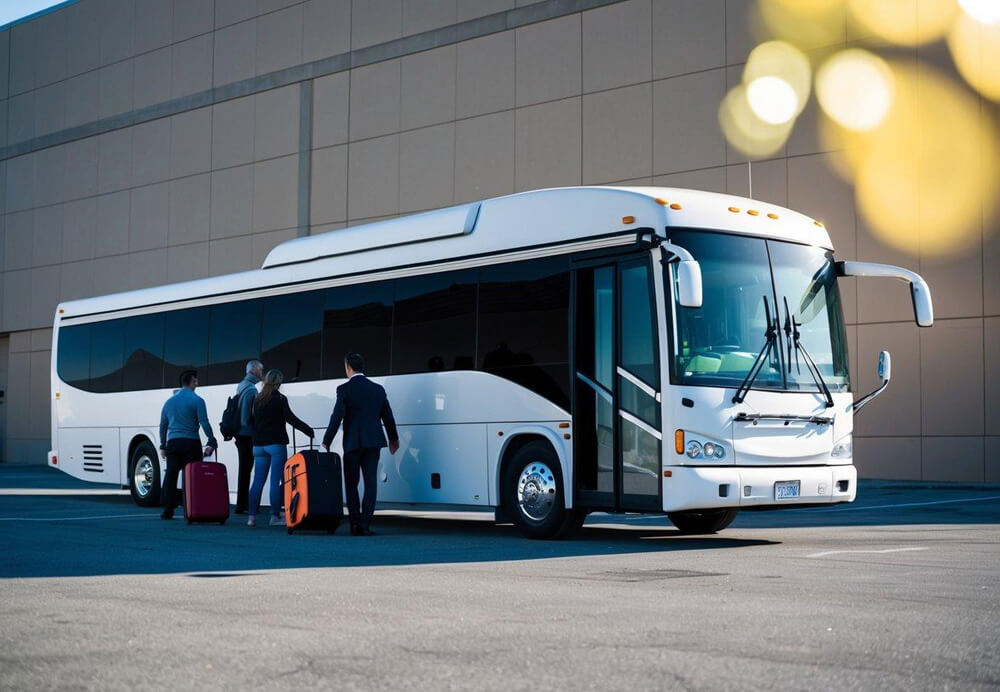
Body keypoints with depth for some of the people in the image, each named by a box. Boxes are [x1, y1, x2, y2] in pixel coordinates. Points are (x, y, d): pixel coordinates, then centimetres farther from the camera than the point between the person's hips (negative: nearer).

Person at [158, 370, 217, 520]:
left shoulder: (170, 401, 14)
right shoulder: (197, 401, -4)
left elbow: (163, 425, 17)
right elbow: (204, 423, -11)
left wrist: (163, 446, 22)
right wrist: (211, 442, -6)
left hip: (173, 443, 5)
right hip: (191, 443, -4)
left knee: (170, 475, 5)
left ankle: (168, 510, 2)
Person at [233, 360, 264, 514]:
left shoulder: (241, 386, 15)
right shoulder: (251, 389, -15)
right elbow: (253, 414, -19)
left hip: (241, 434, 9)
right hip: (248, 435, -9)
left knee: (244, 470, 14)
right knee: (245, 471, -6)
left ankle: (243, 504, 19)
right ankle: (242, 505, -4)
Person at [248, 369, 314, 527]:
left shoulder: (257, 399, 10)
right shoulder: (280, 399, -7)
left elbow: (251, 421, 13)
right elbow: (290, 418, -14)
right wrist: (309, 431, -10)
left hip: (259, 444, 5)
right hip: (276, 443, -5)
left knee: (258, 481, 6)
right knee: (276, 480, -3)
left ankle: (252, 516, 2)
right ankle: (275, 516, -4)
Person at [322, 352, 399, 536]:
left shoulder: (344, 389, -6)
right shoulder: (378, 389, 7)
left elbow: (336, 418, -11)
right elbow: (388, 417, 13)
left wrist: (326, 442, -3)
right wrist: (394, 439, 28)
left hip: (352, 443, -3)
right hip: (373, 442, 3)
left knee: (351, 484, 7)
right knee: (370, 482, 2)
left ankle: (355, 524, 4)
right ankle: (365, 524, -3)